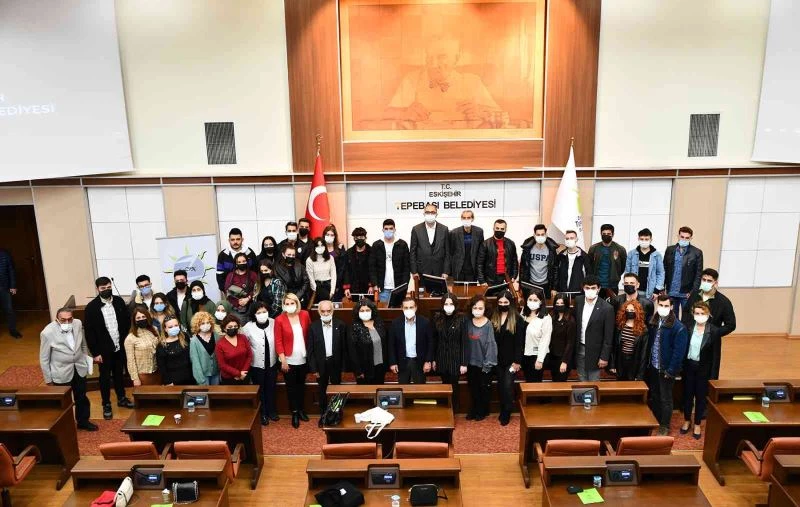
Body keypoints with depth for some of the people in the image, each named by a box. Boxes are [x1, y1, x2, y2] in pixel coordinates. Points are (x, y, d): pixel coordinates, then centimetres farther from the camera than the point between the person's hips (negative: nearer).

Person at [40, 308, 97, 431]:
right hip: (61, 372, -4)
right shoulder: (47, 333, -22)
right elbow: (44, 359, -12)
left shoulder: (78, 324, -11)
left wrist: (86, 359, 14)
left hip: (80, 368, 4)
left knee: (82, 397, 21)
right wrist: (48, 379, -6)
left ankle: (83, 421, 42)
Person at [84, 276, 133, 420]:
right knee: (105, 377, 10)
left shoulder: (119, 301, -3)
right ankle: (106, 405, 23)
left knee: (119, 373, 18)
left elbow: (127, 321, 6)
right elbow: (89, 332, -11)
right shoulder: (92, 307, -13)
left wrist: (126, 340, 0)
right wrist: (95, 352, -11)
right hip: (104, 349, -3)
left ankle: (121, 398, 34)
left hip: (120, 346, 3)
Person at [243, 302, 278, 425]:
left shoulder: (274, 323, -14)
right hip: (256, 365, -1)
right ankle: (262, 414, 32)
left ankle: (272, 411, 39)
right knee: (260, 390, 14)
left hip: (272, 363, 2)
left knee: (271, 388, 19)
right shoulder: (248, 327, -17)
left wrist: (279, 357, -2)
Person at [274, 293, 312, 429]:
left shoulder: (304, 315, -5)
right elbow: (278, 342, -10)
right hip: (289, 360, -2)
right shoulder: (279, 320, -12)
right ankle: (294, 413, 24)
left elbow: (309, 333, 3)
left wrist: (310, 353, 1)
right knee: (291, 387, 11)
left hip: (303, 359, 3)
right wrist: (283, 360, -13)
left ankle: (301, 409, 34)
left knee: (301, 385, 18)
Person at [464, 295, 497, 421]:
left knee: (484, 388, 13)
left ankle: (483, 411, 32)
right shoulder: (468, 323, -2)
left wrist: (488, 363, -14)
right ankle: (474, 409, 35)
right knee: (473, 388, 16)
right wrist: (464, 363, 1)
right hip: (471, 362, 4)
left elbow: (491, 344, -13)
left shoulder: (488, 324, -13)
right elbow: (465, 344, 1)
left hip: (484, 363, -3)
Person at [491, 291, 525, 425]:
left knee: (507, 386, -5)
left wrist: (517, 361, -12)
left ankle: (506, 414, 10)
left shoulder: (518, 319, -8)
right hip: (498, 359, 4)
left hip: (511, 360, -4)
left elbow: (520, 342, -9)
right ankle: (502, 411, 25)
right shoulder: (494, 318, 2)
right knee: (500, 386, 11)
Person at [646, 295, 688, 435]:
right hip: (652, 367, 5)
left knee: (665, 398, 9)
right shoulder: (653, 322, 1)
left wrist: (670, 371, -16)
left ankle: (664, 426, 24)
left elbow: (679, 352, -17)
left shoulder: (678, 328, -17)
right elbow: (649, 343, 6)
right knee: (653, 396, 18)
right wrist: (647, 363, 3)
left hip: (666, 369, -5)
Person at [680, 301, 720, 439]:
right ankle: (687, 420, 34)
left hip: (704, 369, -2)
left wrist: (712, 374, -10)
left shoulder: (714, 331, -11)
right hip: (688, 366, 2)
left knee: (700, 396, 11)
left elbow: (715, 354, -9)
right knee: (687, 394, 14)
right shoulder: (688, 328, -5)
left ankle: (697, 424, 28)